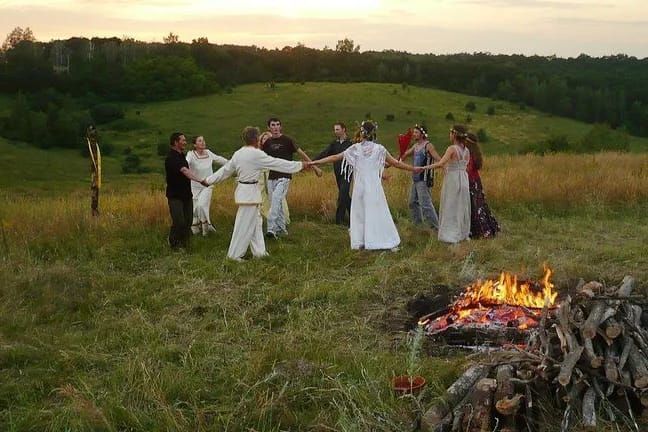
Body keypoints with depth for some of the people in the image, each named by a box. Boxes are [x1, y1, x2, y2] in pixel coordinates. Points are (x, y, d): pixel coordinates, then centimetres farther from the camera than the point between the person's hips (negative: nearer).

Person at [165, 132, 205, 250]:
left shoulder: (181, 155, 12)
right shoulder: (171, 158, -18)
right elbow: (185, 171, -31)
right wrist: (199, 180, -40)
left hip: (186, 194, 8)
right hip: (175, 195, -8)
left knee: (188, 220, 8)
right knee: (179, 221, -11)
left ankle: (184, 243, 20)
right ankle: (174, 244, 6)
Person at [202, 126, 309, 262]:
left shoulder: (238, 154, 6)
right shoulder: (256, 154, -18)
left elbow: (225, 169, 11)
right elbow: (277, 163, -14)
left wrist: (208, 180, 22)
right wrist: (301, 165, -7)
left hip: (243, 190, 9)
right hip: (250, 192, -9)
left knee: (256, 221, 18)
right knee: (245, 224, 0)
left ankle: (258, 251, 26)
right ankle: (235, 254, 7)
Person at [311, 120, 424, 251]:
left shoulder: (355, 148, -1)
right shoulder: (379, 149, -3)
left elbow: (335, 157, 2)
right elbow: (396, 163, 2)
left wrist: (315, 162, 10)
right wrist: (413, 169, 13)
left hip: (359, 186, 1)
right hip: (374, 187, -1)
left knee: (359, 213, 12)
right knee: (379, 213, 3)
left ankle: (358, 242, 14)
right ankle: (389, 242, 4)